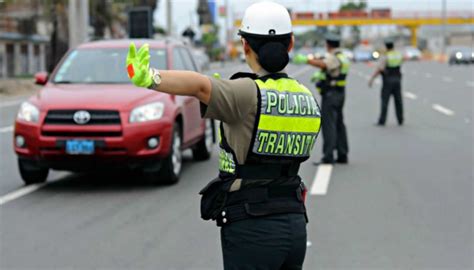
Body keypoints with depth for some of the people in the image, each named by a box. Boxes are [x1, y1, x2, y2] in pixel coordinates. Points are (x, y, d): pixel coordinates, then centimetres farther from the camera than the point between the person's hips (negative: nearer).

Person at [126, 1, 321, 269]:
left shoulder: (247, 94, -14)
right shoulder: (307, 99, 8)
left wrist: (150, 79, -50)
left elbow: (201, 85, -34)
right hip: (295, 225, 7)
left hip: (252, 230, -7)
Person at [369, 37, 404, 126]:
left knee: (384, 101, -3)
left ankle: (382, 121, -6)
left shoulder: (385, 57, -14)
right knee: (398, 101, 10)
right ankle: (400, 120, 13)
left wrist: (371, 79, -21)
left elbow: (379, 68, -24)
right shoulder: (399, 55, 5)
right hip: (397, 80, 5)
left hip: (387, 81, -5)